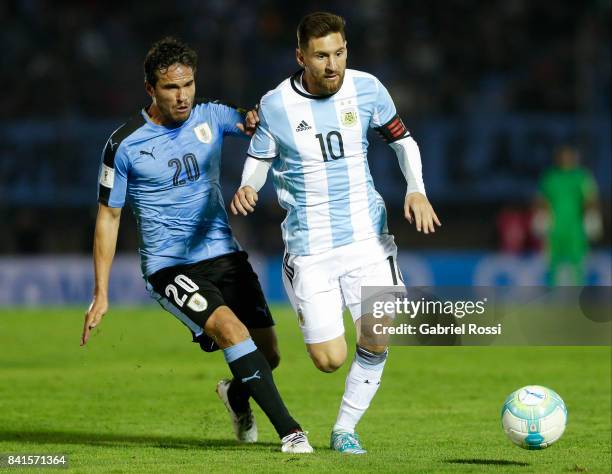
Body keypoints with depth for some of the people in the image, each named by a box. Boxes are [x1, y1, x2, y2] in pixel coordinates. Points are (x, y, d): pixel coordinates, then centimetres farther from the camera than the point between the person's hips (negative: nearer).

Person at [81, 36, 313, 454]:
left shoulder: (211, 117, 1)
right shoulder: (124, 145, -8)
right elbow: (108, 216, -1)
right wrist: (101, 294, -2)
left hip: (225, 255, 5)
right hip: (169, 267, -5)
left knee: (267, 354, 5)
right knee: (231, 329, -28)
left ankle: (236, 396, 42)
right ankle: (289, 431, -27)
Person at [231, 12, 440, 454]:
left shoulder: (366, 89, -4)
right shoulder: (275, 106, -9)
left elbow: (402, 139, 10)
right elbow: (259, 161, 4)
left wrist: (417, 190, -6)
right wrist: (247, 188, -18)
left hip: (368, 237, 2)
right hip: (310, 248, -2)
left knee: (375, 344, -4)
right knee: (330, 360, -7)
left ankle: (345, 429, 19)